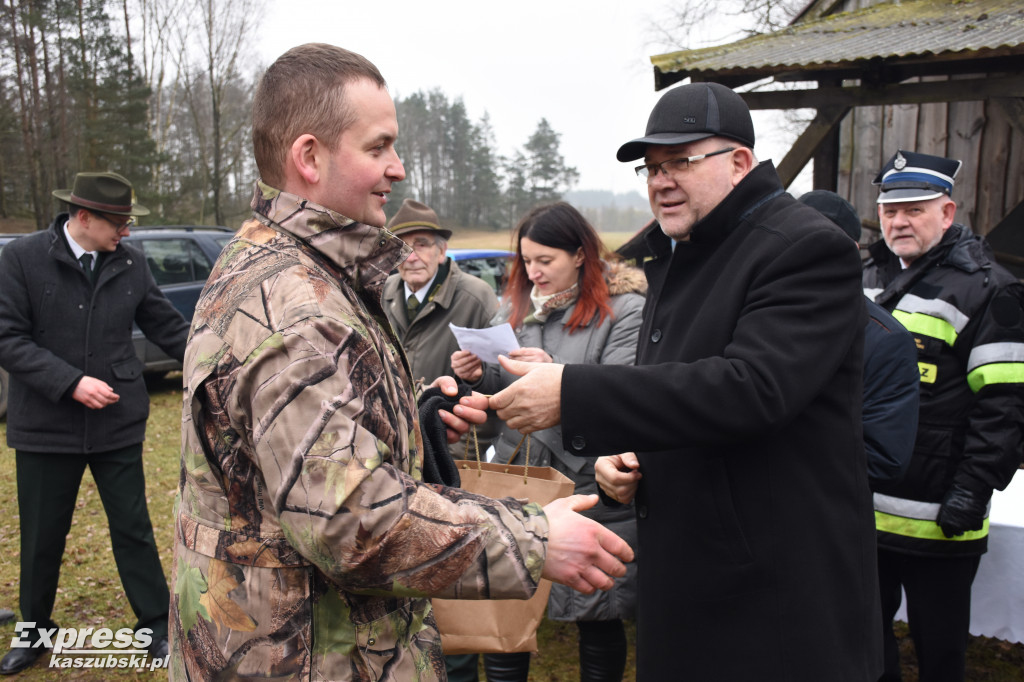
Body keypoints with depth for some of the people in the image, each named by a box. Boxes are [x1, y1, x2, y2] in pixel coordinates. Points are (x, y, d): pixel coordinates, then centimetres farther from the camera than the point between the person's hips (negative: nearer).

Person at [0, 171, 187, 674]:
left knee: (133, 529, 9)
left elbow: (166, 326, 4)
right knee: (41, 537, 14)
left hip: (118, 424, 1)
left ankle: (157, 626, 23)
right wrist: (71, 382, -21)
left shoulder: (130, 263, -1)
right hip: (47, 426, -1)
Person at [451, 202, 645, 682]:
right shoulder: (516, 306, 10)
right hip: (517, 477, 5)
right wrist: (480, 376, -5)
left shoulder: (625, 309, -7)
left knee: (596, 616, 9)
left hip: (591, 486, -4)